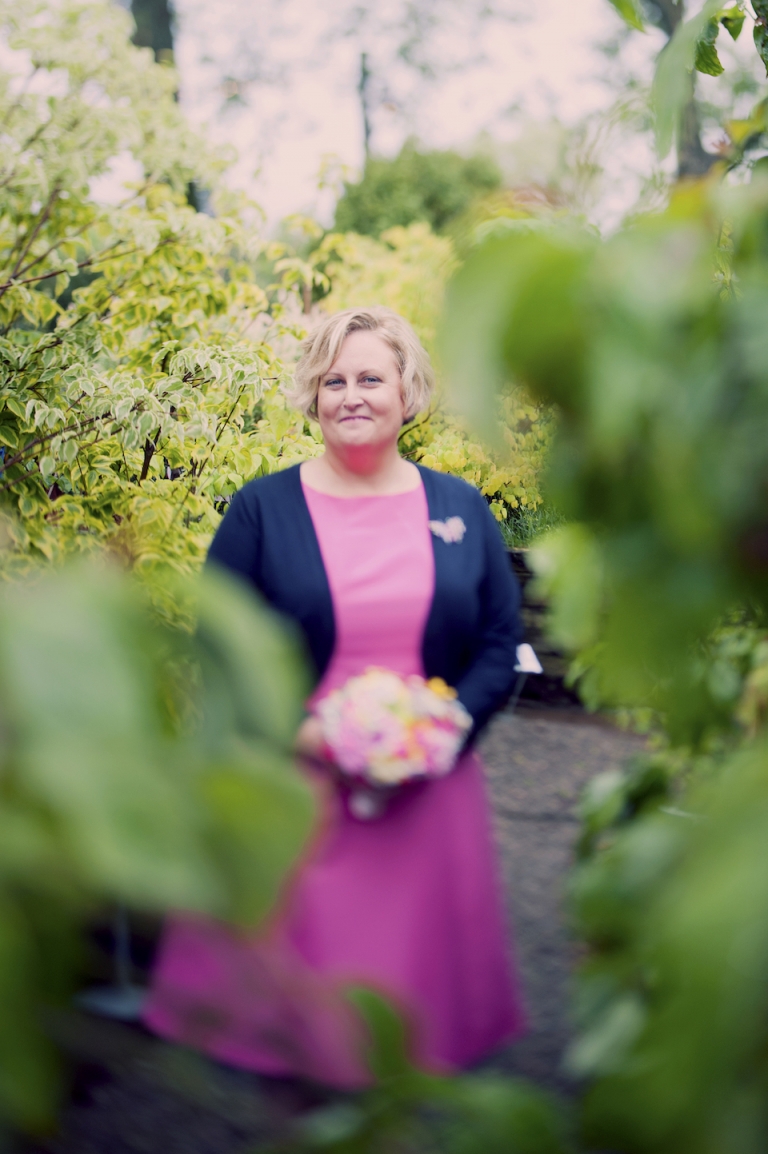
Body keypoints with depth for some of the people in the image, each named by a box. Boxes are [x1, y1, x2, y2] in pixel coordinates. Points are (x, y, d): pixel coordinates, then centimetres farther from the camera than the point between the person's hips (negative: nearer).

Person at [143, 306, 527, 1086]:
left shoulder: (462, 511, 8)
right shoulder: (262, 509, 0)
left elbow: (501, 643, 7)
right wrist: (293, 730, -16)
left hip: (427, 787, 2)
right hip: (294, 791, -2)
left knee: (418, 963, 11)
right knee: (293, 959, 3)